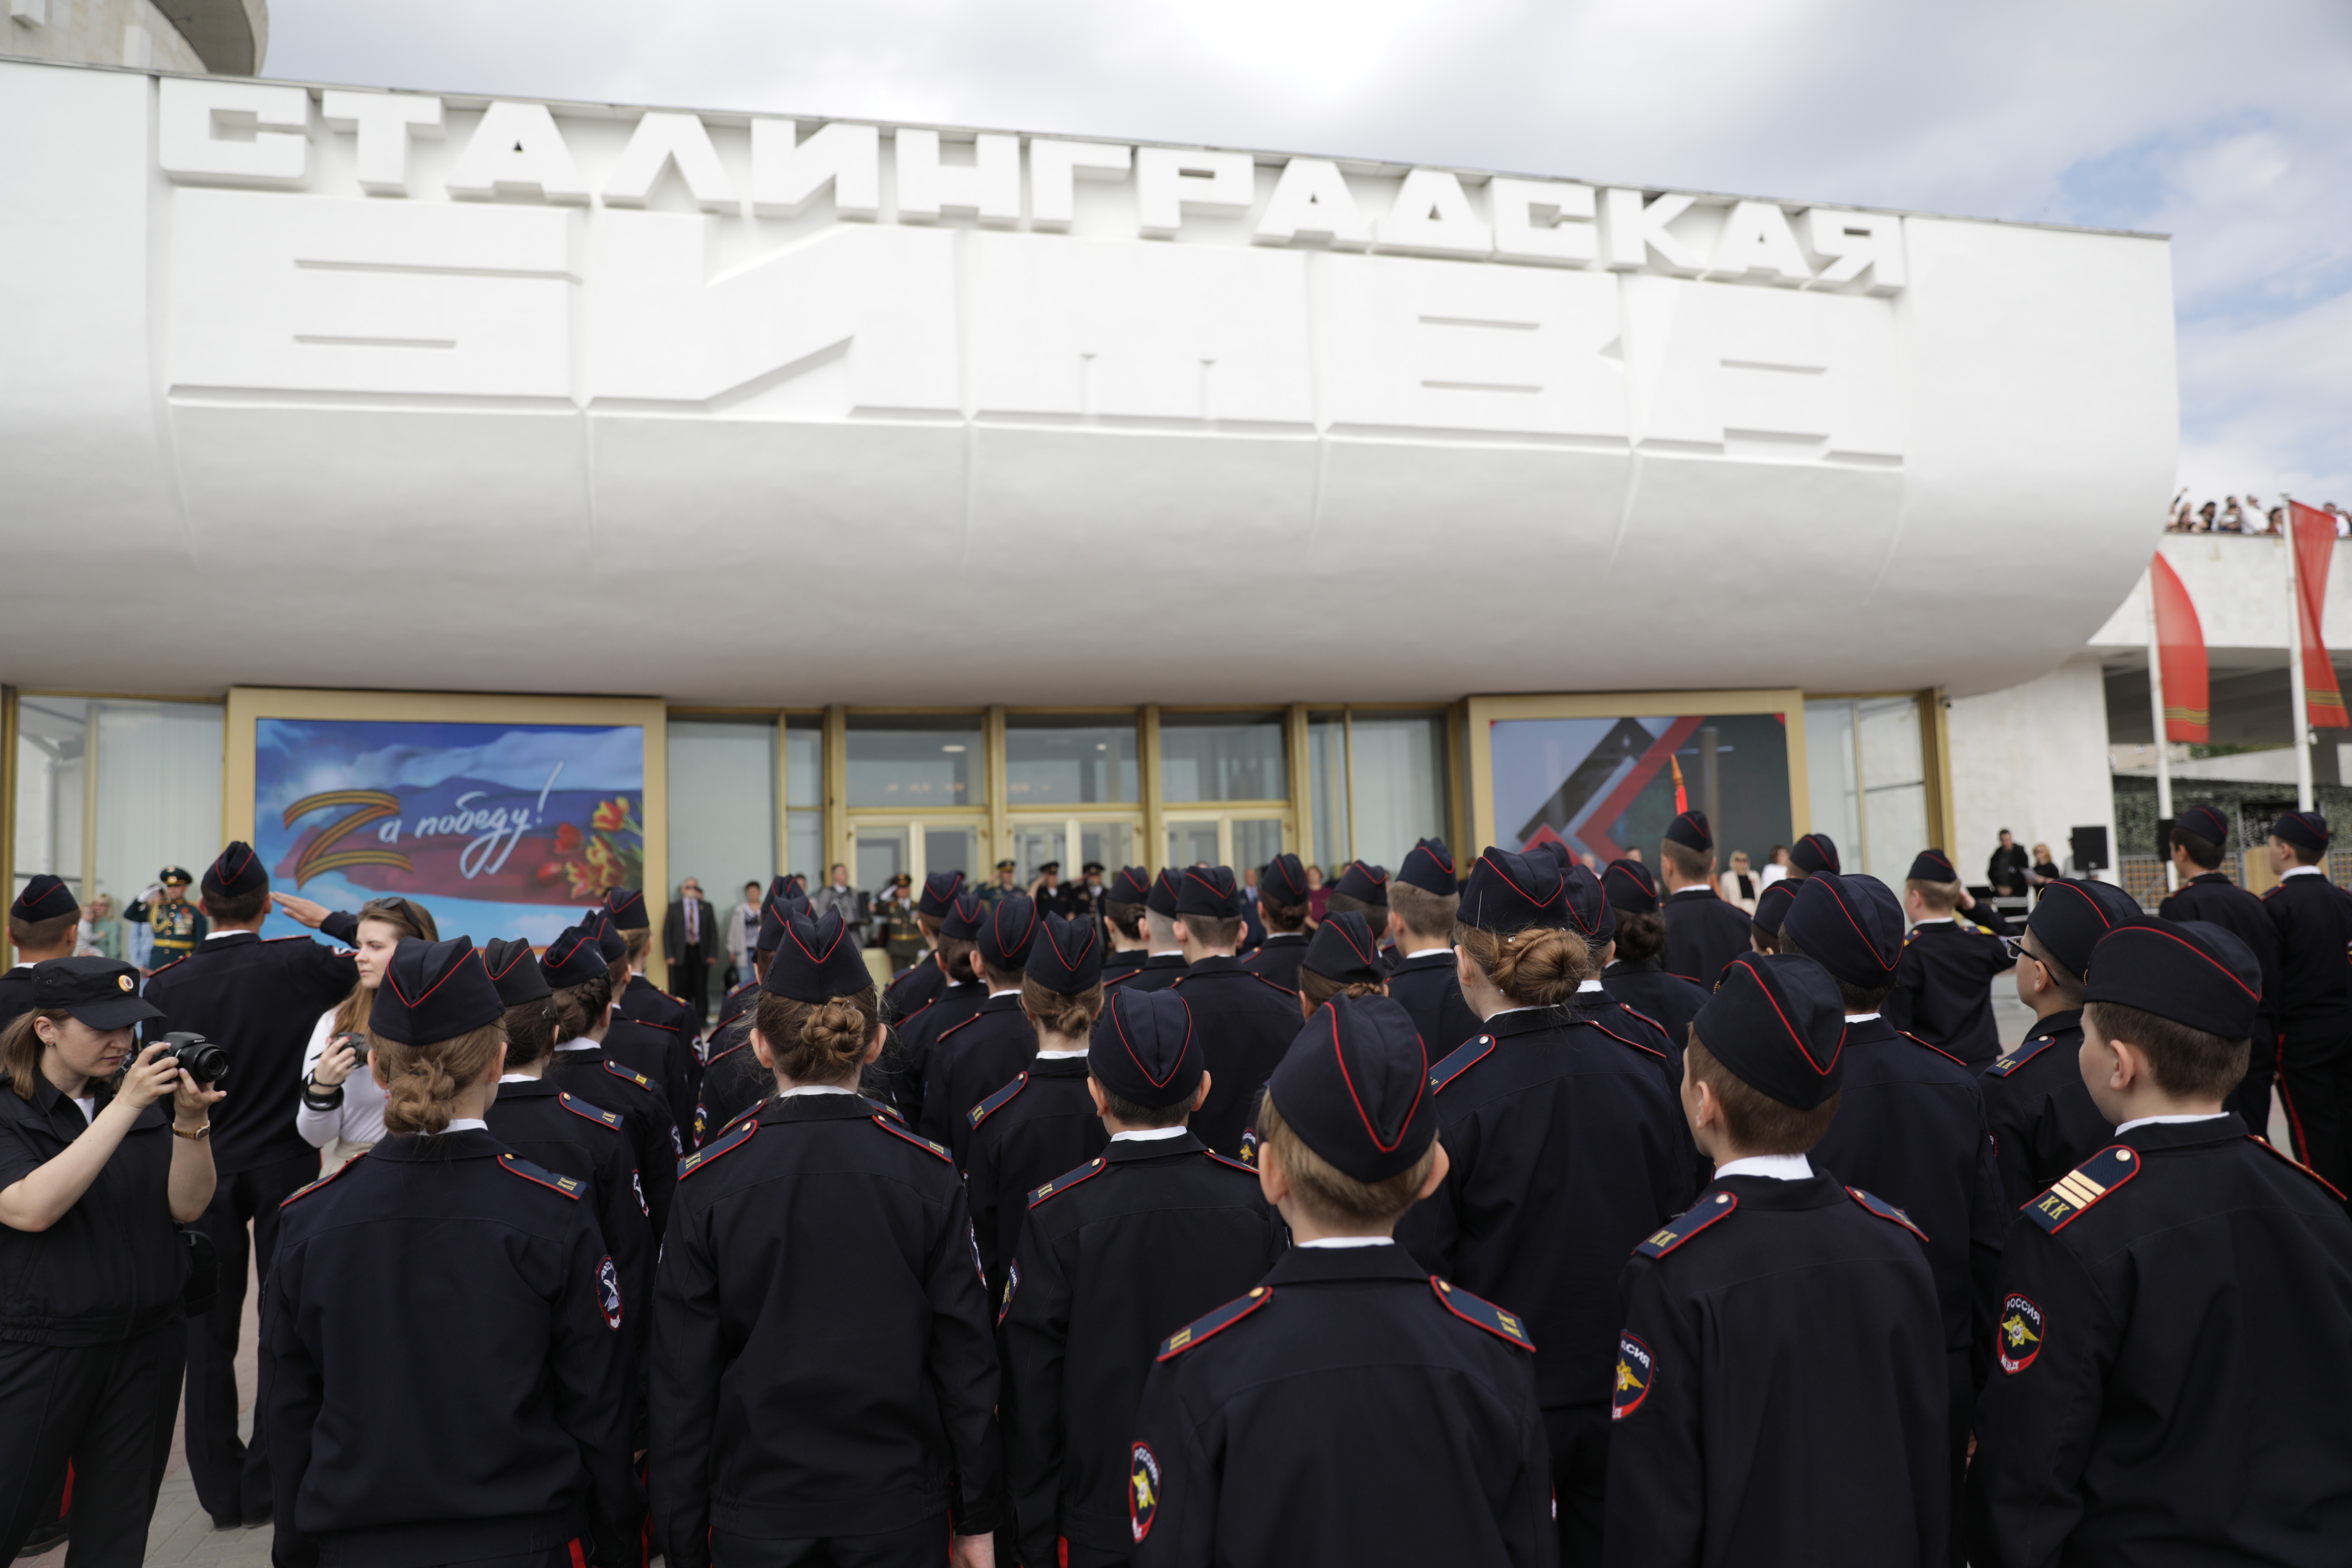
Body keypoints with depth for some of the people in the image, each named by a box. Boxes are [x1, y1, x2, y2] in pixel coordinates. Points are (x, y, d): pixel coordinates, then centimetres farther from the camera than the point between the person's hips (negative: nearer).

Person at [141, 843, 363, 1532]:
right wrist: (326, 919, 1)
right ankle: (268, 1484, 14)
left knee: (209, 1330, 11)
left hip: (202, 1172, 2)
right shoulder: (298, 963, -11)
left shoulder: (165, 985, -5)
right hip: (286, 1166, -2)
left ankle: (221, 1488, 18)